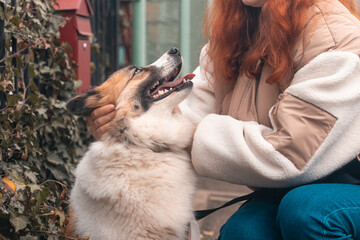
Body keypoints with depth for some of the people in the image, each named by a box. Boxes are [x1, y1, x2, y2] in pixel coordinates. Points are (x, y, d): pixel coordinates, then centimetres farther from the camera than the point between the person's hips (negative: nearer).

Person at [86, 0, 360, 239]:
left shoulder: (336, 37, -24)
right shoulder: (234, 30, 0)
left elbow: (289, 155, -27)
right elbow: (197, 110, -6)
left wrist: (191, 137, -22)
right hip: (286, 189, 5)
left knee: (305, 209, -33)